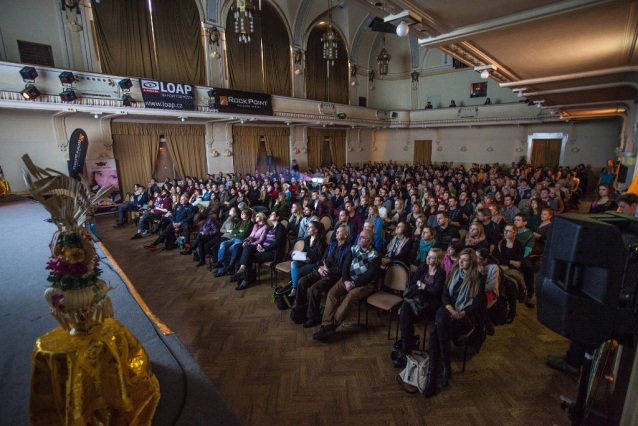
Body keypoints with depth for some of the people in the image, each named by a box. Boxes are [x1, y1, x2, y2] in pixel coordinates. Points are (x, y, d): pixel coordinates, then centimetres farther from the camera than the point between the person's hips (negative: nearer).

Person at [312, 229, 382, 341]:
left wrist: (353, 284, -16)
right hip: (349, 279, 5)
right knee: (332, 292, -19)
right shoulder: (354, 249, 9)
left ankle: (332, 325, -21)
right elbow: (345, 265, 5)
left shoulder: (375, 256, -5)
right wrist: (346, 281, -12)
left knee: (350, 297, -31)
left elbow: (369, 275, -12)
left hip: (365, 284, -5)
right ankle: (327, 325, -23)